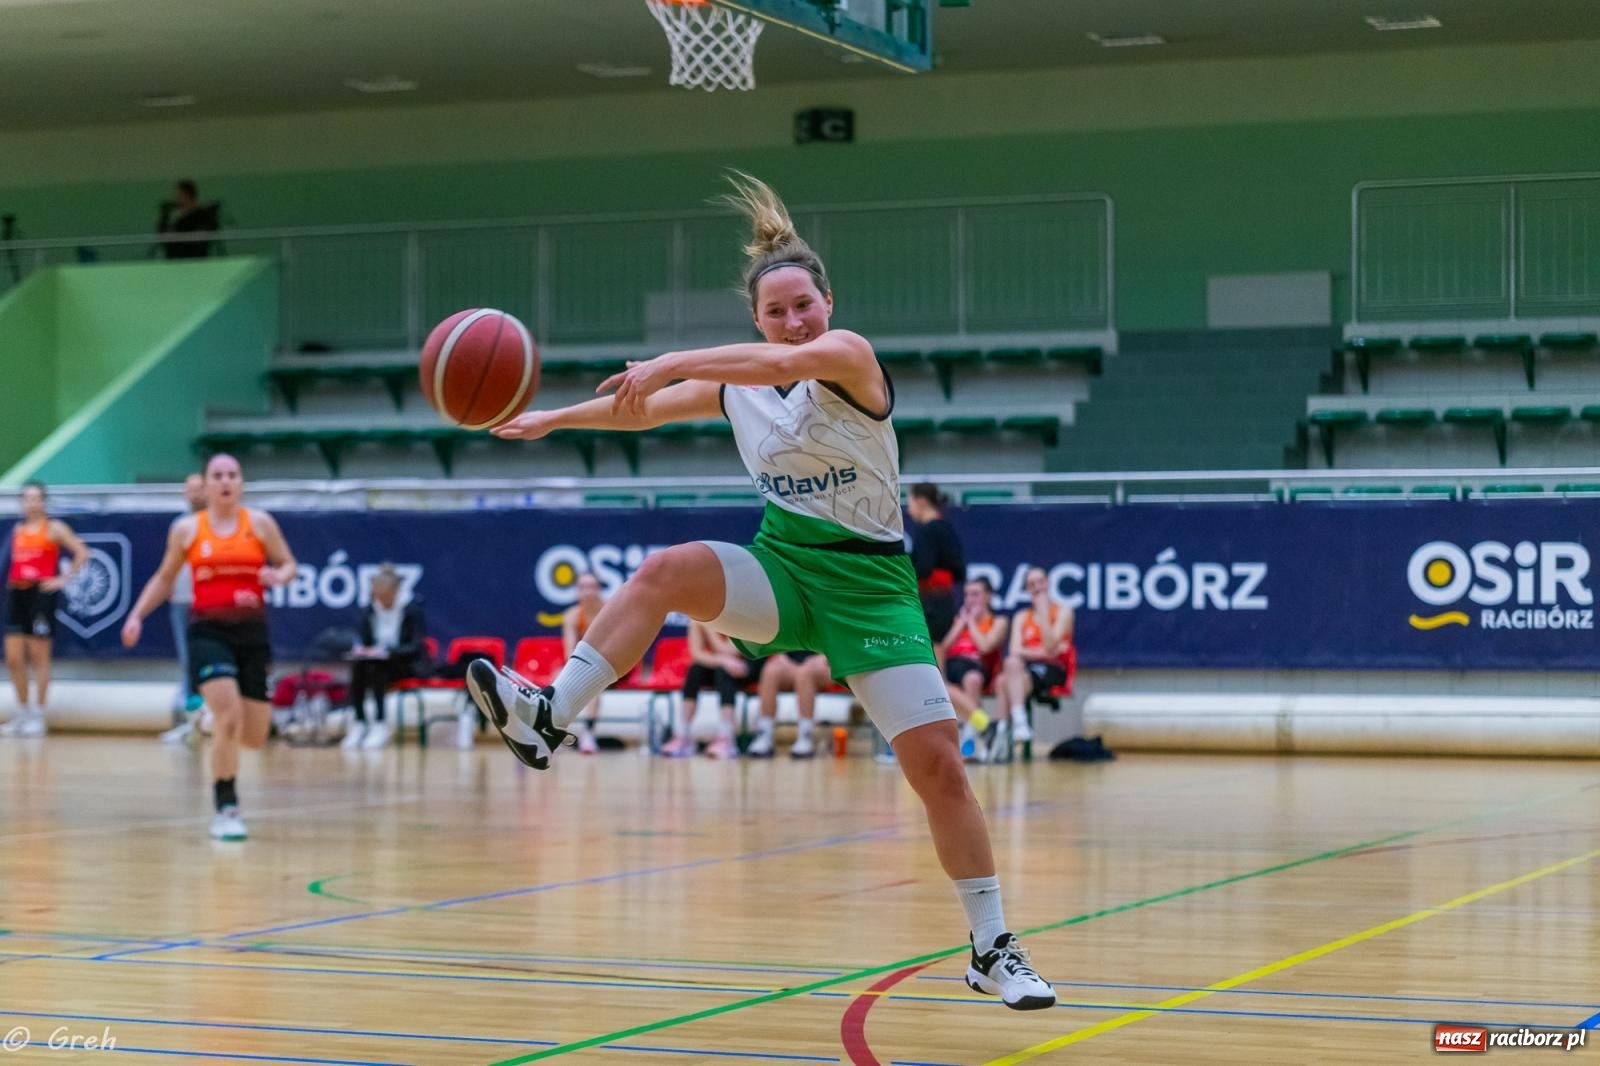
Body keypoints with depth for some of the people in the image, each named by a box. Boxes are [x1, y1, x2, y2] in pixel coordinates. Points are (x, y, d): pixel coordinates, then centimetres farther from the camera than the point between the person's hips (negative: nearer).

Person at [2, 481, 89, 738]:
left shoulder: (54, 528, -1)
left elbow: (82, 553, -7)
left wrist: (64, 579, -10)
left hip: (41, 594, -6)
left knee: (39, 657, -2)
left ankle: (38, 716, 2)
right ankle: (22, 713, 12)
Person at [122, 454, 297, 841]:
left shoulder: (260, 523, 3)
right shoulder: (186, 529, 4)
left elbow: (289, 565, 9)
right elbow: (164, 578, 15)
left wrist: (280, 576, -14)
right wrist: (137, 615, 4)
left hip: (252, 632, 2)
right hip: (208, 630, -2)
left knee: (255, 737, 3)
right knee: (229, 717, -21)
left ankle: (220, 723, 42)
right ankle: (226, 811, -10)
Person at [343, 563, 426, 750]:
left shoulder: (412, 608, -10)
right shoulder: (370, 611, 3)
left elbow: (417, 647, -17)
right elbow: (363, 641, 7)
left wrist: (387, 652, -31)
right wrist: (360, 650, -19)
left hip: (406, 665, -4)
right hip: (376, 661, 4)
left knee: (376, 668, -35)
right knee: (357, 665, -29)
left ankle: (380, 726, -31)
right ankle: (358, 724, -29)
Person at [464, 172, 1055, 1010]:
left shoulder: (849, 357, -13)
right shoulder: (736, 382, 5)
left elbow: (783, 363, -35)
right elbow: (642, 409, 21)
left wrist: (670, 364, -44)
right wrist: (550, 420, 20)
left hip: (869, 579, -4)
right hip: (783, 565, 4)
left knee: (937, 763, -10)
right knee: (666, 570, -27)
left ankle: (993, 950, 2)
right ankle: (546, 719, -30)